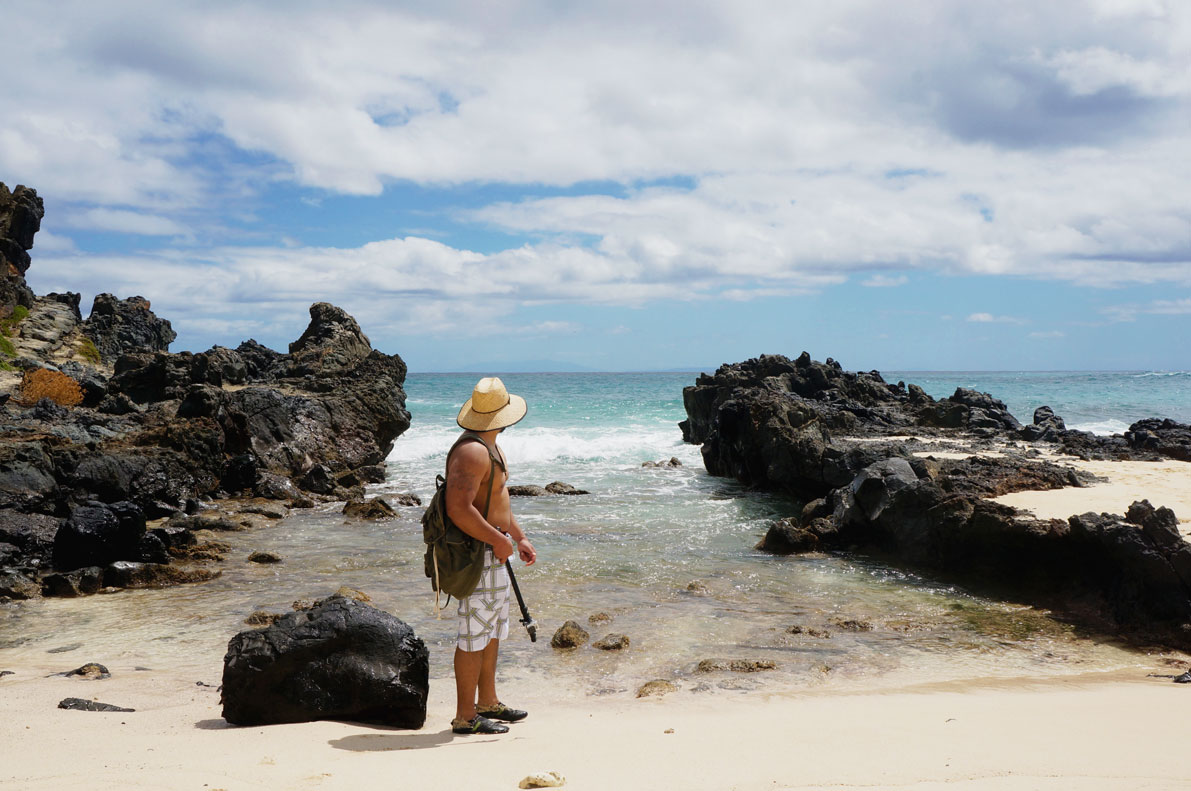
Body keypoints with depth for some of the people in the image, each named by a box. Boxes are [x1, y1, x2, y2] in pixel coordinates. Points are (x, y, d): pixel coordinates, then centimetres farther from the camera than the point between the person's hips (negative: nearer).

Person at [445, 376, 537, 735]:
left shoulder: (490, 447, 15)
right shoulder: (472, 451, -21)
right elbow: (459, 509, -28)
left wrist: (519, 537, 21)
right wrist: (499, 540, -21)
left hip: (493, 551, 11)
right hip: (477, 554, -11)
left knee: (492, 630, 19)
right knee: (474, 636, -4)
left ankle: (488, 702, 31)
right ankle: (465, 716, 5)